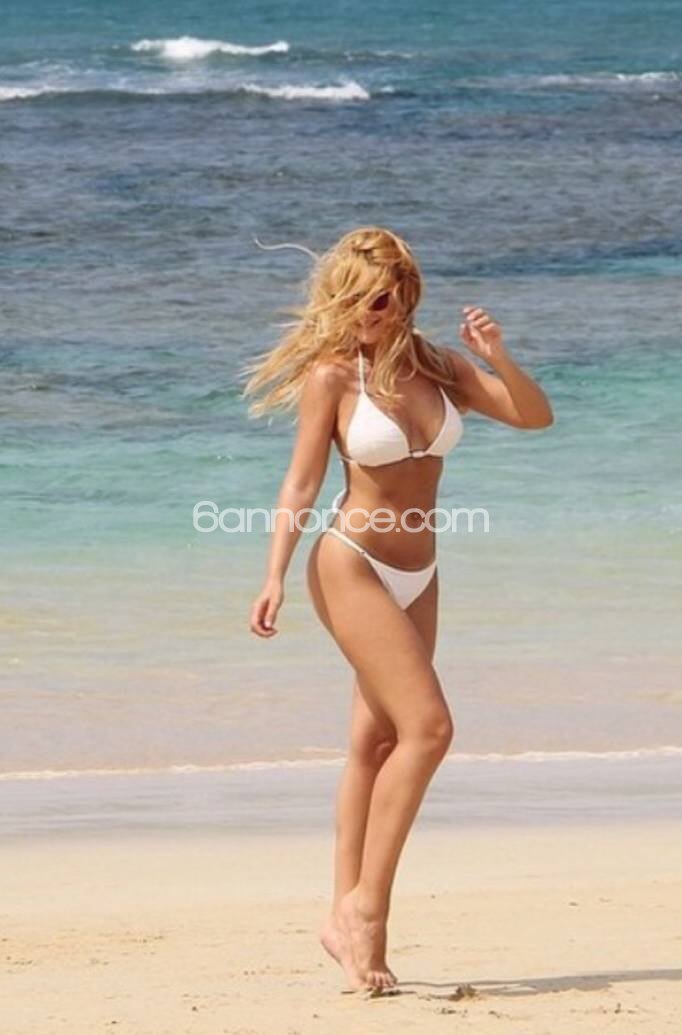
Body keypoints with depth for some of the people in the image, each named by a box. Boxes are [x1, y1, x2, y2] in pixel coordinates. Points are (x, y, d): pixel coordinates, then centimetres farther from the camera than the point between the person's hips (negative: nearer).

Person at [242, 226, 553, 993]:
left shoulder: (436, 368, 5)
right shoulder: (332, 375, -9)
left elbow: (535, 416, 4)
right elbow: (302, 483, -8)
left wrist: (497, 356, -13)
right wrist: (275, 576, -17)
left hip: (416, 577, 6)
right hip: (352, 566, -6)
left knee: (377, 744, 8)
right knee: (427, 727, -16)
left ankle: (346, 919, 13)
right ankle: (367, 904, -10)